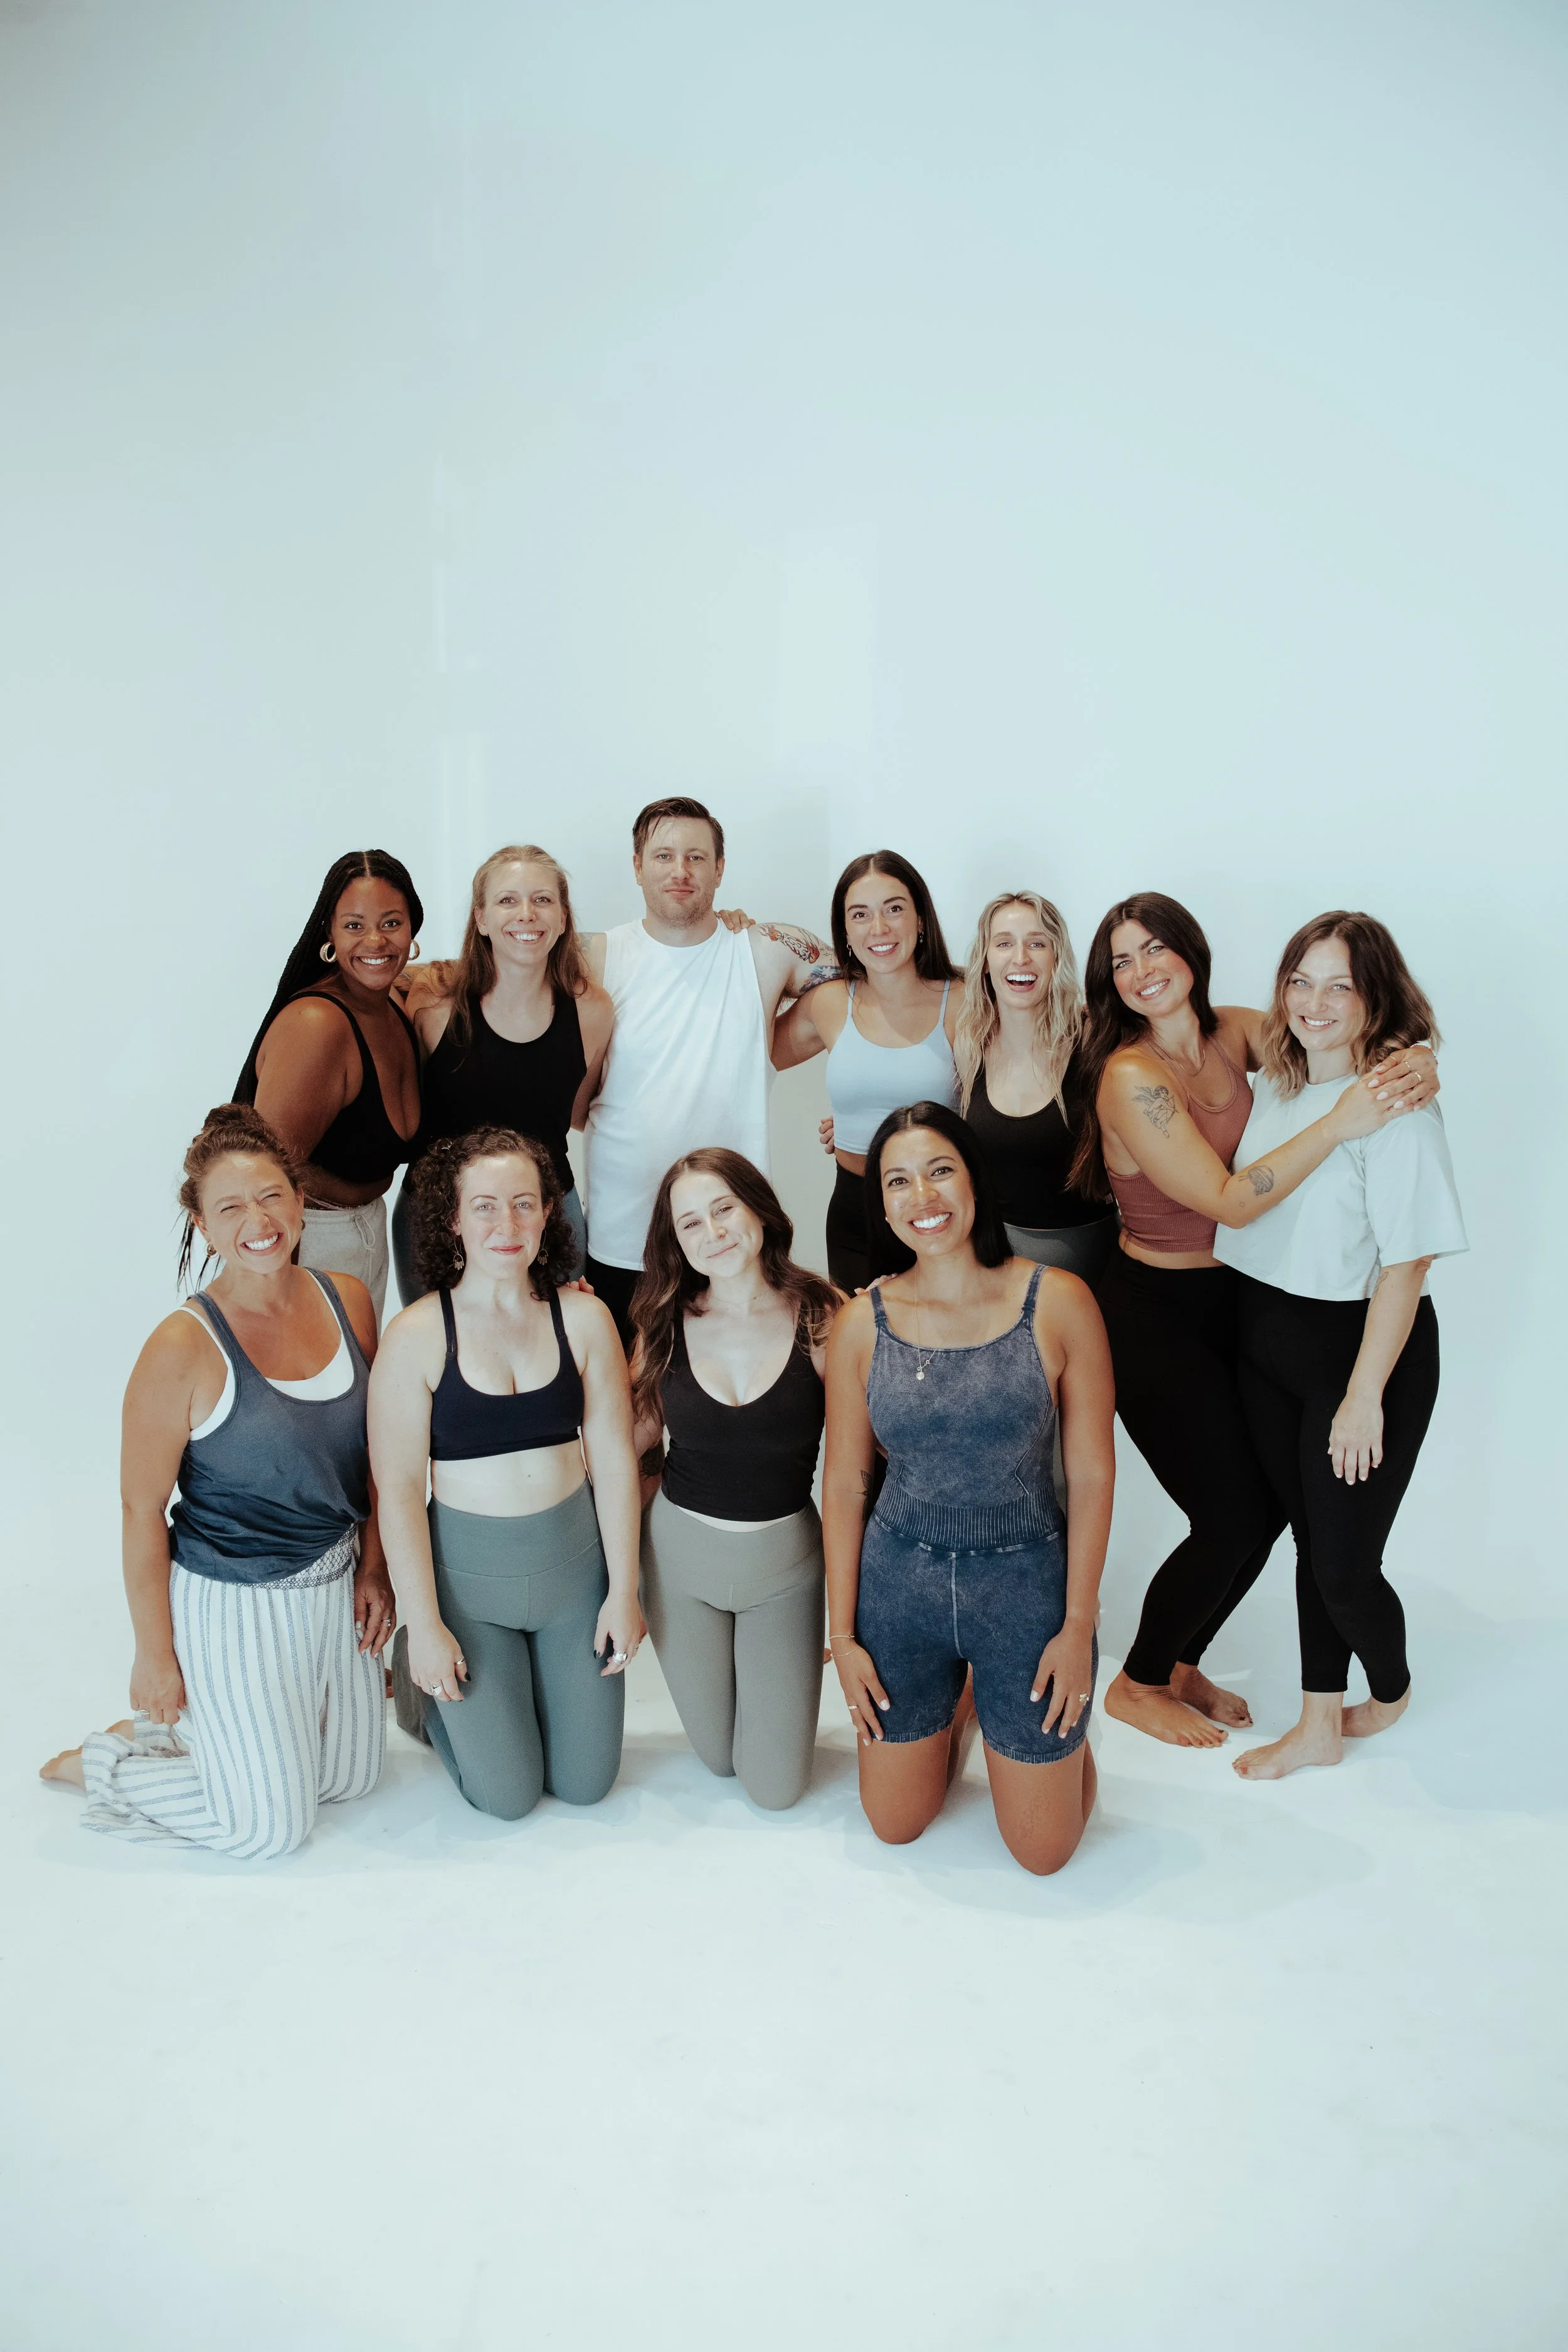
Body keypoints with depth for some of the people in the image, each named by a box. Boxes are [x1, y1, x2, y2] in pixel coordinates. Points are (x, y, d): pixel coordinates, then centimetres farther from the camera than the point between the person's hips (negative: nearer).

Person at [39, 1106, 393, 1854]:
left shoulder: (347, 1299, -6)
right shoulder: (184, 1348, -23)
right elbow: (142, 1511, -14)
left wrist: (374, 1566, 5)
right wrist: (155, 1654, -9)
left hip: (337, 1584, 6)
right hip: (234, 1604, -6)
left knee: (351, 1777, 22)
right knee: (273, 1826, 8)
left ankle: (185, 1731, 39)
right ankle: (99, 1764, 28)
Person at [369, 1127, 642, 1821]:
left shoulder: (582, 1317, -8)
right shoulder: (417, 1334, -15)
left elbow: (614, 1459, -3)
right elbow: (398, 1488, -12)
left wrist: (623, 1593, -2)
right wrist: (424, 1626, -11)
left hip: (574, 1558, 3)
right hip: (467, 1574, -2)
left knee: (586, 1783, 13)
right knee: (508, 1796, 6)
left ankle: (535, 1683, 41)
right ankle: (434, 1696, 33)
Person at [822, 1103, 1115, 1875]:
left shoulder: (1058, 1303, -12)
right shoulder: (862, 1323, -6)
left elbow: (1092, 1472, -7)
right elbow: (844, 1482, 0)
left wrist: (1079, 1625, -8)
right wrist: (843, 1634, 1)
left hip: (1027, 1581, -1)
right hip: (899, 1582, 2)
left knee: (1044, 1851, 11)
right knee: (895, 1826, 17)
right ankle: (959, 1701, 44)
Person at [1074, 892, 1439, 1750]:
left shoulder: (1235, 1032, -2)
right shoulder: (1131, 1077, -22)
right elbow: (1230, 1202, -25)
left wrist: (1414, 1062, -21)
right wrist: (1337, 1124, -29)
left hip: (1231, 1302, 7)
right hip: (1155, 1314, -7)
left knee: (1268, 1503, 12)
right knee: (1233, 1516, 1)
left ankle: (1180, 1666, 35)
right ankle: (1136, 1686, 25)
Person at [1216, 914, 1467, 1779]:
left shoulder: (1395, 1102, -17)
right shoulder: (1279, 1088, 5)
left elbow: (1406, 1260, -19)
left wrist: (1366, 1395, -19)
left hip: (1364, 1349, -6)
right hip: (1270, 1348, 6)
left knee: (1343, 1562, 1)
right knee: (1310, 1540, 16)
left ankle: (1390, 1690, 33)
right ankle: (1320, 1724, 31)